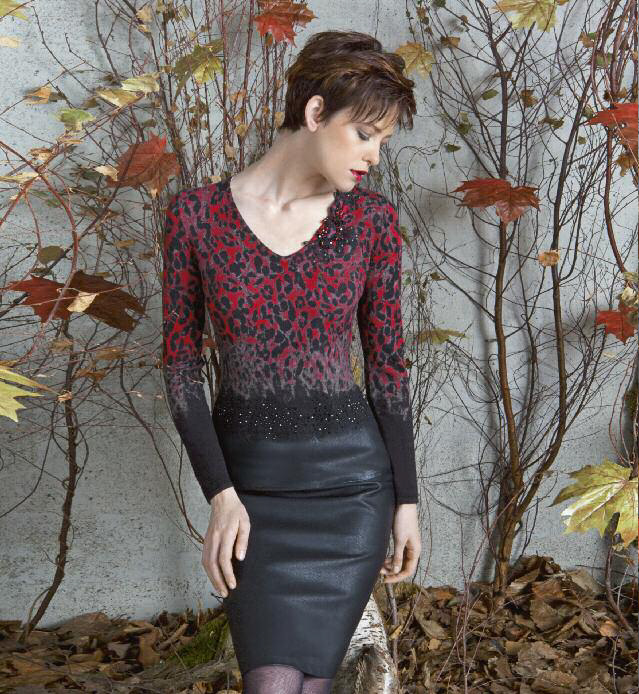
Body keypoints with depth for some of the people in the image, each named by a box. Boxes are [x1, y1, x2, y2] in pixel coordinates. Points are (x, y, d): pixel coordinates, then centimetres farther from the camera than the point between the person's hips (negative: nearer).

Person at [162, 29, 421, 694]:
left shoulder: (371, 219, -1)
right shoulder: (196, 213, -5)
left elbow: (387, 363, 3)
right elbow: (180, 364, -2)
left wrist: (406, 501, 3)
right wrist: (221, 496, -9)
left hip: (351, 474, 1)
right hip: (249, 477, 0)